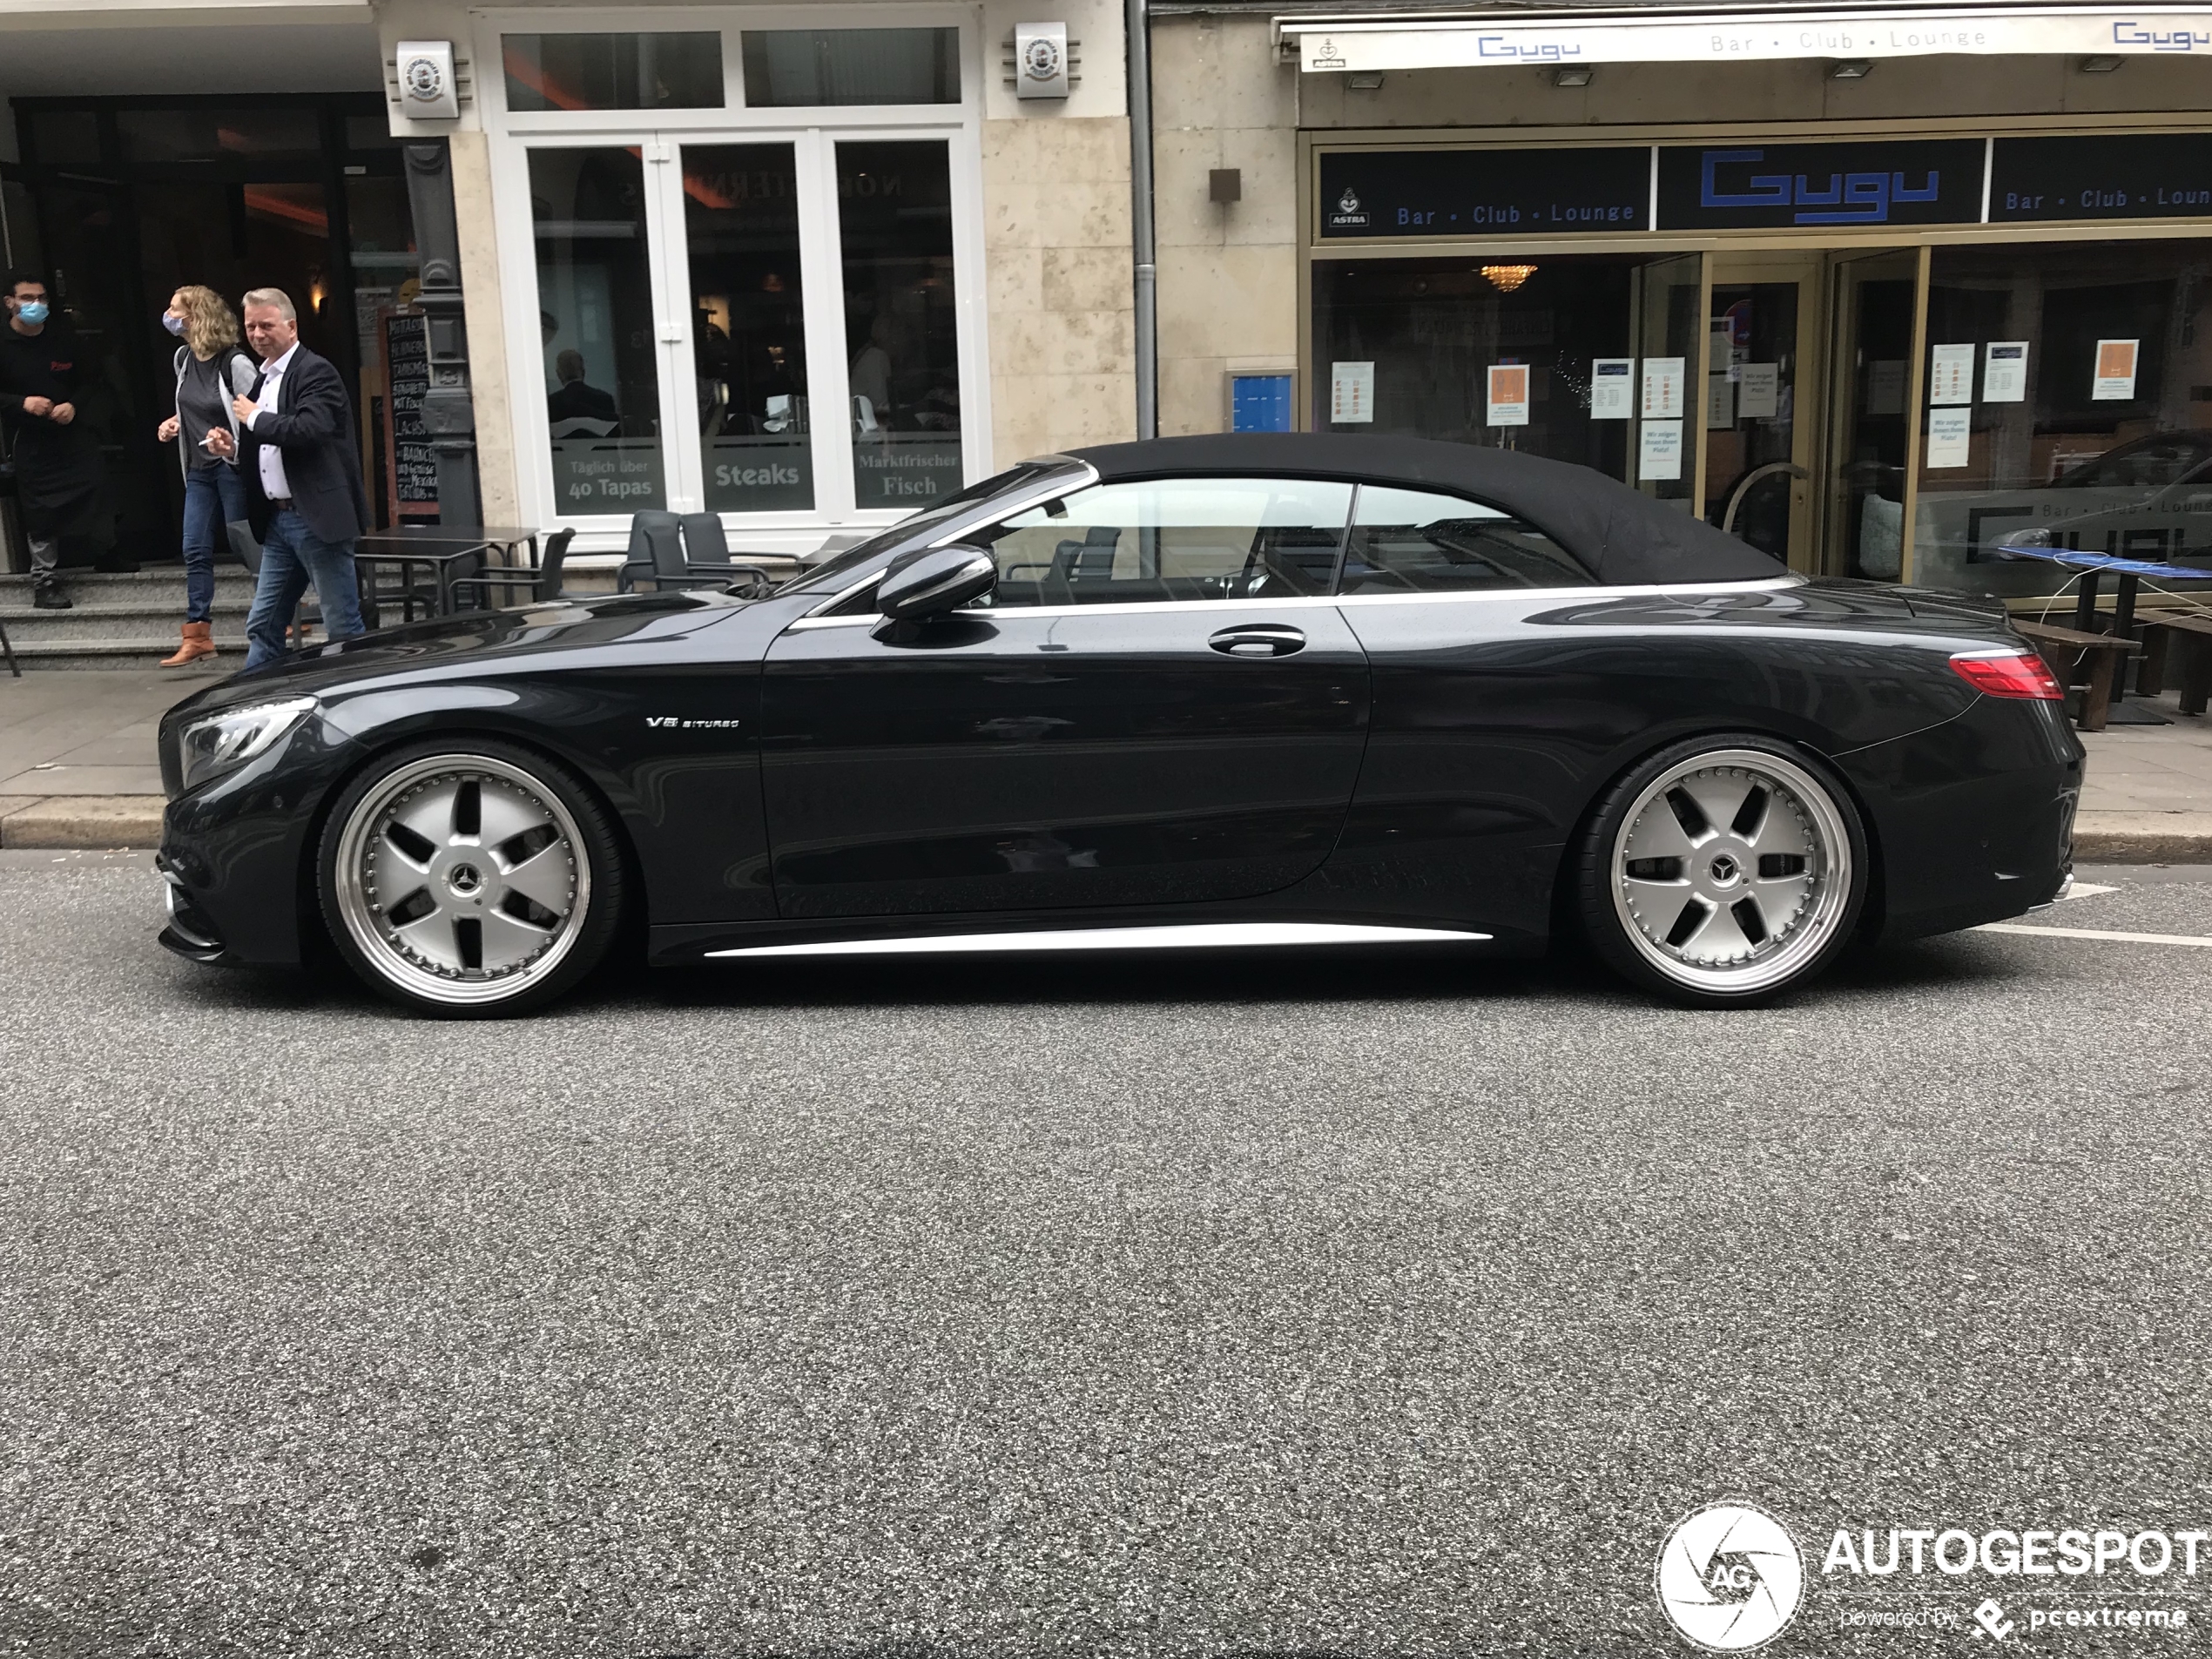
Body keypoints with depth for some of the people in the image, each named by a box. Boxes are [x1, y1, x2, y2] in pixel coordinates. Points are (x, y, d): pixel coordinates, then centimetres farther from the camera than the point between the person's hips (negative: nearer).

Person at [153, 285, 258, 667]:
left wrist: (233, 444, -28)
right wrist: (177, 422, 7)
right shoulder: (183, 358, 8)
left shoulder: (234, 363, -16)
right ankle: (197, 635, 7)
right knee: (195, 550, 4)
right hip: (199, 469, 8)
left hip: (233, 467, -8)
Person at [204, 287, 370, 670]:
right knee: (262, 626, 10)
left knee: (343, 626, -3)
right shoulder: (264, 380, 19)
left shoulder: (316, 372, -8)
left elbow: (309, 428, -26)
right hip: (278, 519, 9)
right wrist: (233, 449, 6)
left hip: (317, 518, -9)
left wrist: (255, 417, -12)